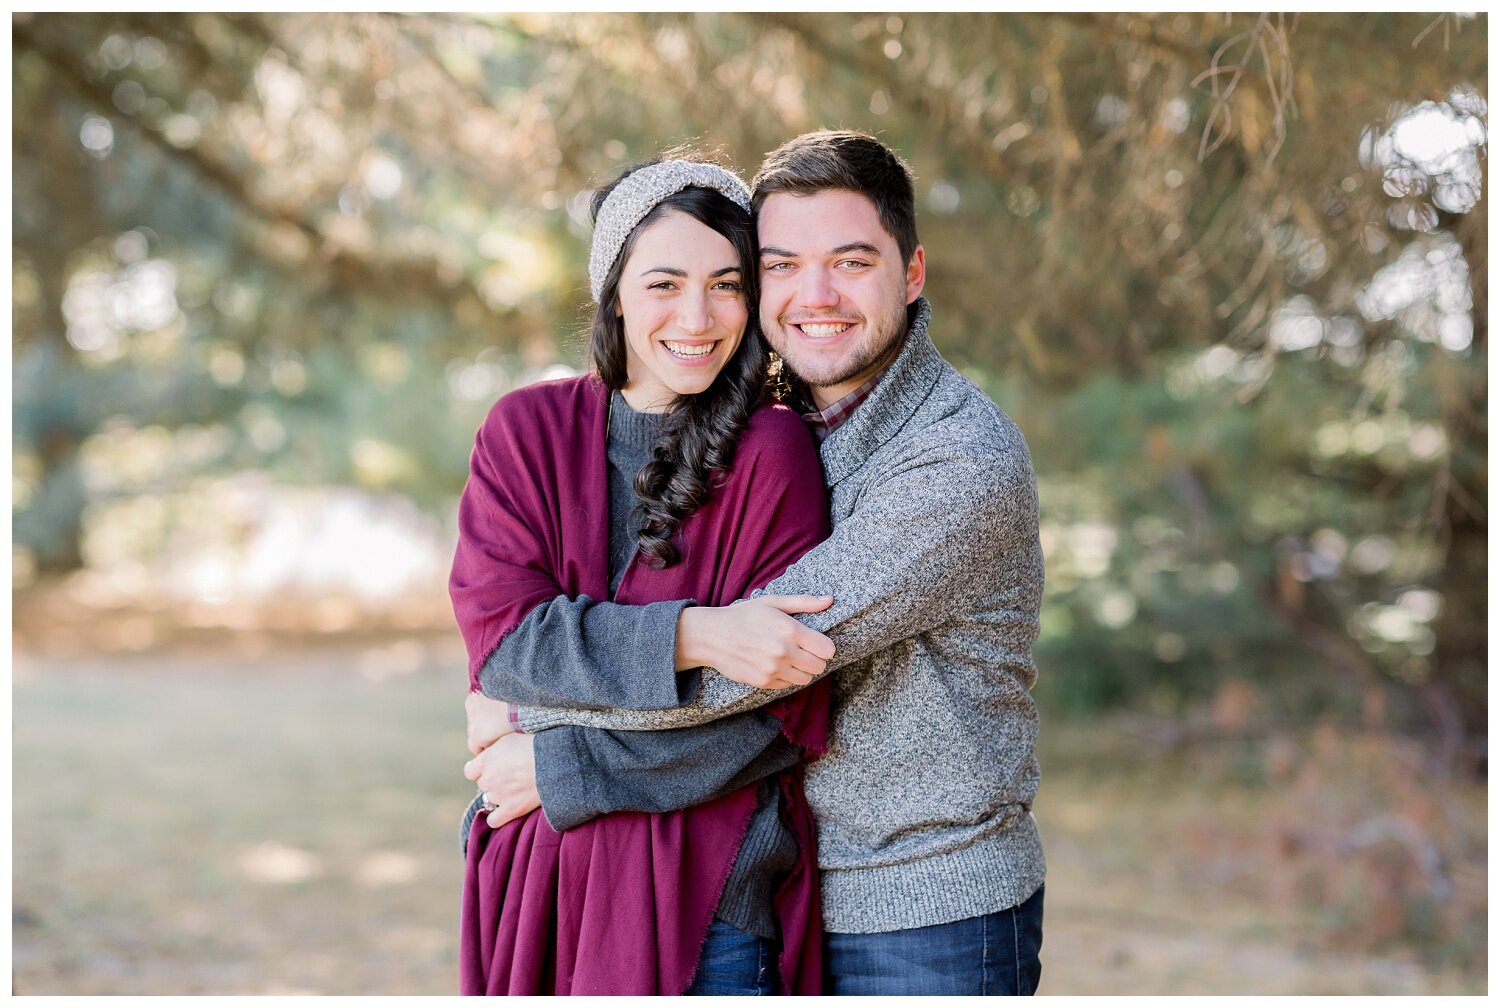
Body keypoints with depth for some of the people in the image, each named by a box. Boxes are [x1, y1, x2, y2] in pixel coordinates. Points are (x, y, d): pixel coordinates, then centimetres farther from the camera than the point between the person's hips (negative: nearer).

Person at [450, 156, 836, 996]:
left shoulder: (773, 453, -8)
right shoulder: (527, 430, 1)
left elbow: (786, 716, -10)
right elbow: (503, 634, -10)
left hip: (715, 903, -2)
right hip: (542, 886, 2)